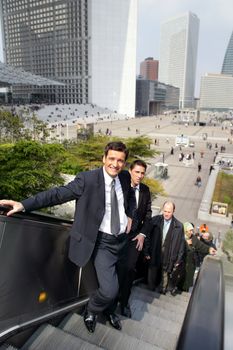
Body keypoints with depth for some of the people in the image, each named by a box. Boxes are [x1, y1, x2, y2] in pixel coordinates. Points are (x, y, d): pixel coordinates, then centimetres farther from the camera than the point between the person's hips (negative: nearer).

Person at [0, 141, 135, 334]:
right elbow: (59, 193, -20)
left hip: (122, 240, 6)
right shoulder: (87, 179, -18)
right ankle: (91, 310, 23)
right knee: (109, 289, -14)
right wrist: (24, 204, -27)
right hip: (102, 242, -6)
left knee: (114, 284, 23)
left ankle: (109, 311, 55)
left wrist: (129, 216, 5)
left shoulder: (125, 177, -1)